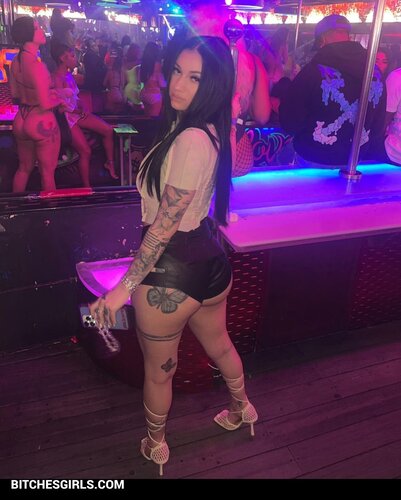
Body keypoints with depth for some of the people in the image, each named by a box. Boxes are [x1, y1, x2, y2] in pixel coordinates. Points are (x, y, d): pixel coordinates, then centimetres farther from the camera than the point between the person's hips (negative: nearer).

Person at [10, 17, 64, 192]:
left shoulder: (15, 62, 4)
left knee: (24, 168, 22)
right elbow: (46, 104, -24)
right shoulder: (37, 66, -22)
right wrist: (60, 98, -6)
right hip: (41, 123, -8)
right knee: (47, 172, 7)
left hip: (21, 120, 8)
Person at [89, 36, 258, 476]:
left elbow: (164, 225, -24)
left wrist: (125, 287, -18)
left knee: (158, 369, 17)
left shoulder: (189, 140, -24)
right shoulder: (211, 132, 4)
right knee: (219, 345, 32)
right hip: (209, 261, 9)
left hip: (171, 273, -9)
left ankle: (155, 445, 45)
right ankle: (241, 408, 58)